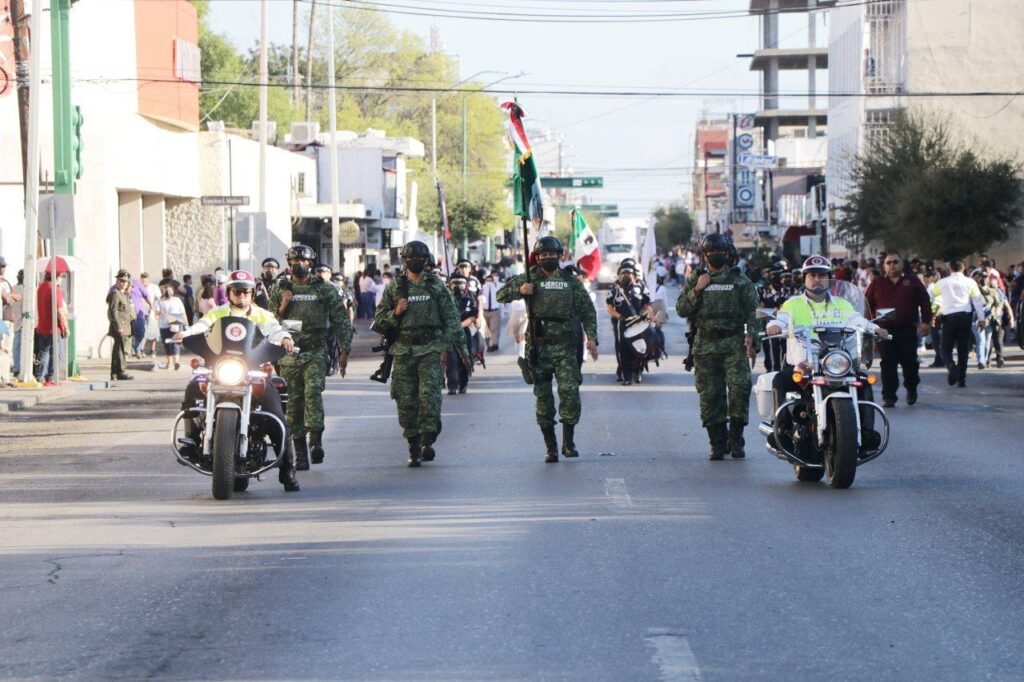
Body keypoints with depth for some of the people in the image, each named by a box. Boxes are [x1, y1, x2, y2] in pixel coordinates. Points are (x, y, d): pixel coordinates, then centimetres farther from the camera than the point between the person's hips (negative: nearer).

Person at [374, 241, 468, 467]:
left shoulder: (437, 287, 7)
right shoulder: (394, 288, 9)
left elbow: (451, 319, 8)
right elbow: (379, 321, 11)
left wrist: (461, 348, 2)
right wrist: (395, 313, -9)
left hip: (430, 349, -1)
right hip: (403, 351, 1)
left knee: (429, 395, -16)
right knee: (406, 402, -1)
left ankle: (427, 441, -15)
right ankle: (414, 448, 6)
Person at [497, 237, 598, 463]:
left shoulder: (571, 282, 9)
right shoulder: (530, 279, 6)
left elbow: (588, 311, 12)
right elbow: (501, 295, 6)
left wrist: (591, 337, 1)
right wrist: (519, 290, -13)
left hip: (565, 348, 0)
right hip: (539, 347, 0)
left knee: (570, 392, -12)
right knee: (543, 398, 1)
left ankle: (568, 442, -1)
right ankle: (550, 448, 8)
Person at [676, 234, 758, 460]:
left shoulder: (740, 281, 10)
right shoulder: (695, 280, 13)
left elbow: (752, 310, 5)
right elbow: (681, 309, 6)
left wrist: (750, 334, -9)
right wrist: (697, 290, -6)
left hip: (734, 345, -1)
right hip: (705, 346, 2)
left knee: (740, 388, -13)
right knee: (710, 395, 0)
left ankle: (736, 440, -4)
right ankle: (717, 443, 6)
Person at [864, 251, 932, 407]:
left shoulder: (912, 282, 8)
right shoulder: (877, 284, 10)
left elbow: (925, 302, 7)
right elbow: (867, 305, 10)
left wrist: (926, 322, -2)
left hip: (908, 330, 0)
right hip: (885, 331, 0)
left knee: (910, 363, 4)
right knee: (888, 365, -5)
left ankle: (911, 389, 29)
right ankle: (888, 396, -3)